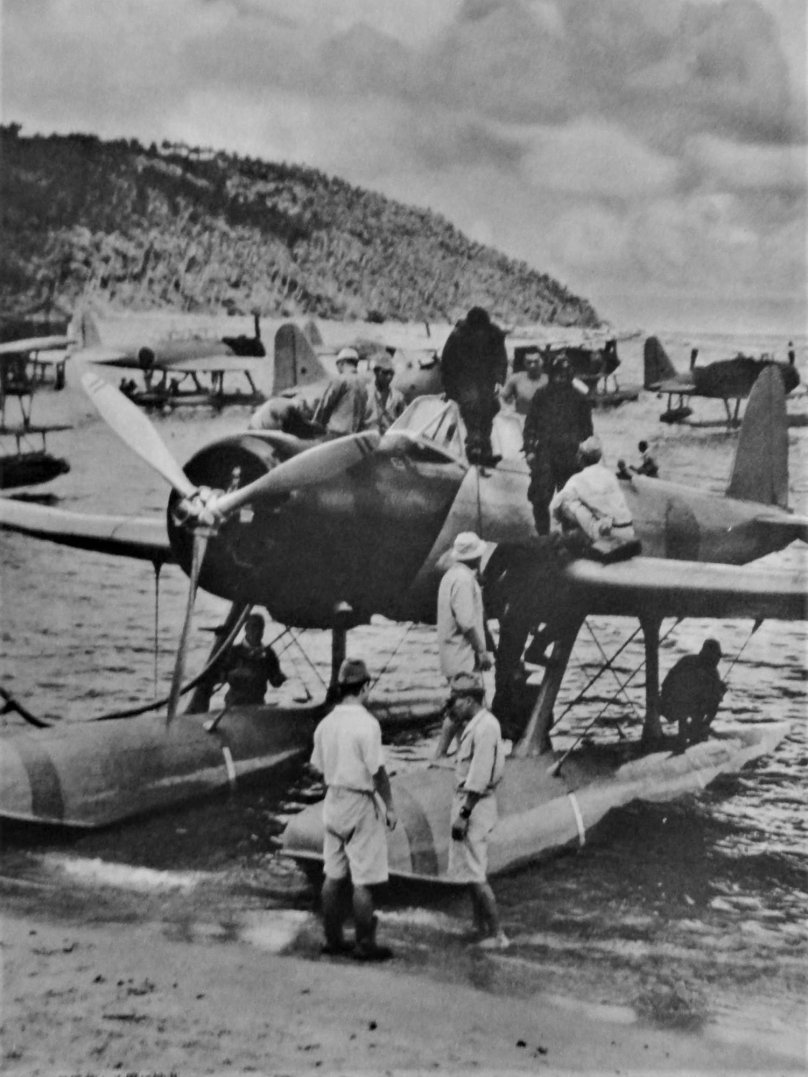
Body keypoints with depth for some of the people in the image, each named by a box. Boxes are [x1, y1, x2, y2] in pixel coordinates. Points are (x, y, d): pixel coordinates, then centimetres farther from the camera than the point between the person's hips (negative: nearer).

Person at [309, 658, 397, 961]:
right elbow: (377, 771, -17)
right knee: (363, 880, 1)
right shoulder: (366, 723, -18)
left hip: (333, 801, 7)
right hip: (361, 803, -7)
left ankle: (333, 939, 21)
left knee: (334, 876, 13)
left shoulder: (326, 723, 4)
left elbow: (317, 767, 9)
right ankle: (365, 945, 7)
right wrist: (389, 806, -8)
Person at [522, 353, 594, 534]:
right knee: (540, 497, -5)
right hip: (545, 452, 0)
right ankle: (542, 534, 4)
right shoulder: (541, 396, 10)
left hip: (570, 455, 0)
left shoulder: (578, 398, 9)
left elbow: (586, 428, 13)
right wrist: (529, 449, 1)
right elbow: (530, 423, 10)